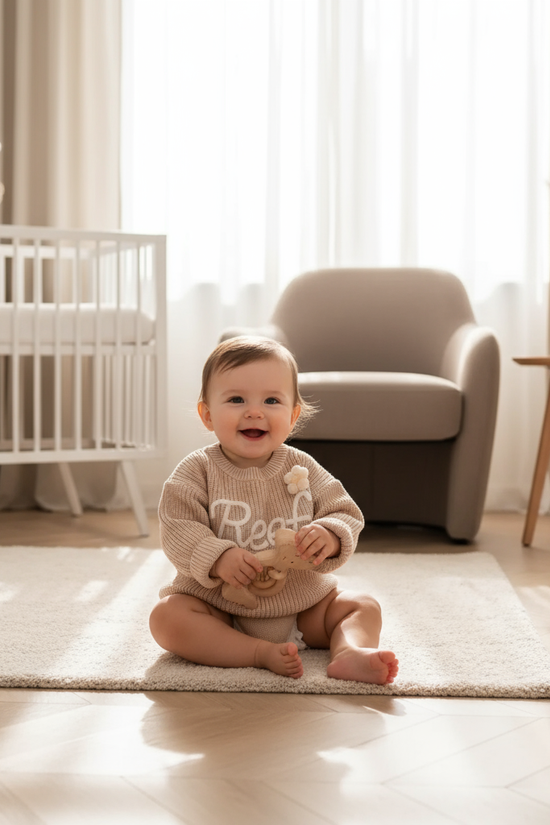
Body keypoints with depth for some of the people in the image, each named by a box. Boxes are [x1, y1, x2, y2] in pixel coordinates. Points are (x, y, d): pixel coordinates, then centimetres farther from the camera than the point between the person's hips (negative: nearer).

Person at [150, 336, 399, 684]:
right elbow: (178, 530, -16)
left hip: (303, 604, 3)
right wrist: (218, 558, -33)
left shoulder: (302, 469, -2)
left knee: (364, 606, -7)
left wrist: (329, 537, -26)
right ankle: (262, 653, -30)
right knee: (167, 616, -27)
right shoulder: (198, 471, -9)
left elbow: (346, 515, -3)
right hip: (219, 606, -2)